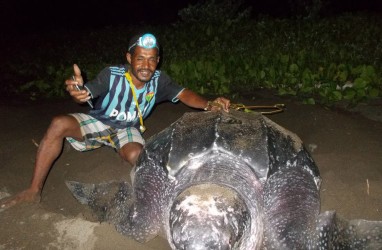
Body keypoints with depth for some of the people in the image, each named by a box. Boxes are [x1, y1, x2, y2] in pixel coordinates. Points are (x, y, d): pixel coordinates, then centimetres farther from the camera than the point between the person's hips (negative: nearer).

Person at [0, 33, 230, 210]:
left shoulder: (158, 80, -15)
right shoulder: (112, 75, -23)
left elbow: (183, 94, -16)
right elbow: (88, 94, -32)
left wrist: (209, 105, -34)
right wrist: (78, 91, -57)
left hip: (128, 130, 1)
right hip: (98, 121, 0)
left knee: (137, 155, -35)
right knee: (59, 124, -27)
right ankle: (34, 191, -19)